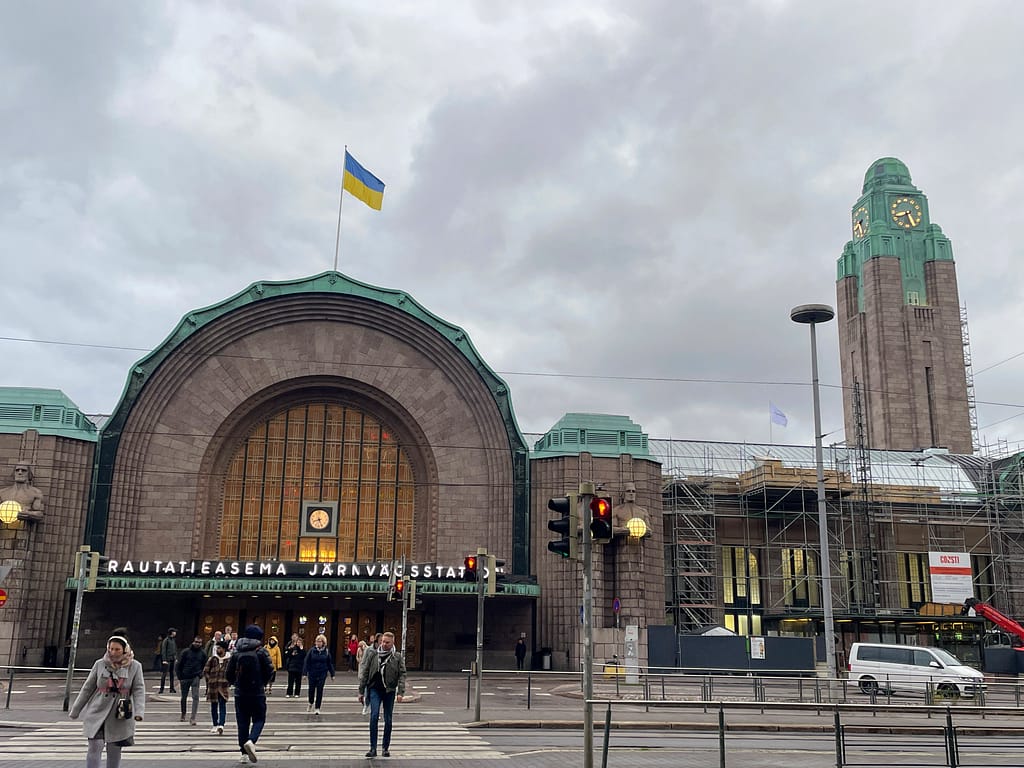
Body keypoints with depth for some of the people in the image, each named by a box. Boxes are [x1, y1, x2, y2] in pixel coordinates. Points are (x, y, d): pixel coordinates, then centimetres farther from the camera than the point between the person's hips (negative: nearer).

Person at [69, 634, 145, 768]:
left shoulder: (135, 666, -1)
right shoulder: (100, 664, 2)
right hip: (97, 712, 0)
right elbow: (87, 688, 9)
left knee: (114, 750, 5)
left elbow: (139, 690, -5)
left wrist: (139, 712, -19)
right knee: (95, 746, -10)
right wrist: (75, 711, 12)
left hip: (120, 716, 0)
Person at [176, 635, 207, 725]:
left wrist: (201, 674, -1)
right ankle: (183, 714, 35)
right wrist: (179, 677, -3)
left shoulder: (203, 653, 2)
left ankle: (192, 718, -13)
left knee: (195, 697, -12)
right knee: (184, 697, 13)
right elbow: (179, 665, 1)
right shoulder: (186, 652, -3)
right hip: (185, 677, 0)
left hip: (196, 677, 0)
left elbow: (205, 666, 12)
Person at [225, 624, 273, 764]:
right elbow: (269, 669, -10)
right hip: (257, 693, -3)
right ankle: (251, 741, -21)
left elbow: (228, 673, 4)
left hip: (240, 693, 3)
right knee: (259, 719, 6)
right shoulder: (261, 651, -5)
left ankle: (244, 753, 9)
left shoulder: (236, 652, 4)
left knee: (242, 722, 10)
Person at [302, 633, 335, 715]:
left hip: (322, 674, 0)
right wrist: (305, 673, -7)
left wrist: (332, 674, 9)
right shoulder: (312, 650, -3)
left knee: (320, 690, -1)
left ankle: (317, 708, 7)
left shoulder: (326, 651, 1)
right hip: (312, 673, 0)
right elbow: (307, 662, -2)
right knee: (311, 689, 9)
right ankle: (311, 703, 38)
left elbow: (330, 663, 7)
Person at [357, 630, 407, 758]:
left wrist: (400, 692, -9)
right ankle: (373, 748, -10)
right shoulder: (372, 654, 2)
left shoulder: (397, 657, 2)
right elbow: (364, 673, 5)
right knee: (374, 716, -14)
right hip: (375, 689, -1)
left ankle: (386, 747, 17)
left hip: (389, 691, 1)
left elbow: (402, 675, 1)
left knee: (388, 720, 5)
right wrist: (361, 691, 4)